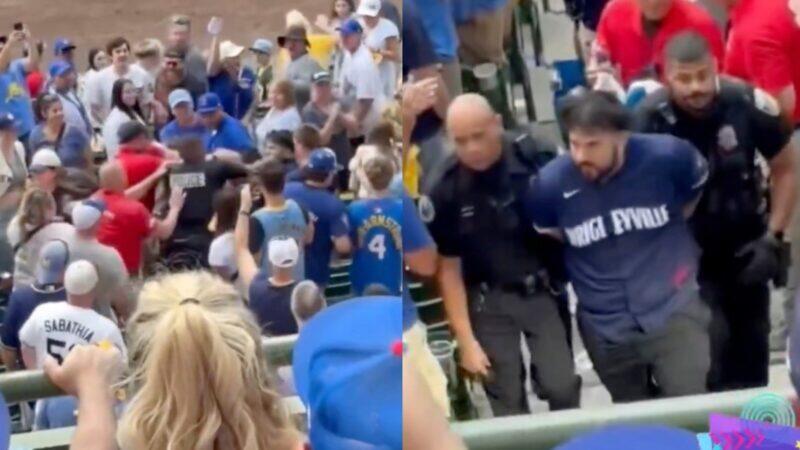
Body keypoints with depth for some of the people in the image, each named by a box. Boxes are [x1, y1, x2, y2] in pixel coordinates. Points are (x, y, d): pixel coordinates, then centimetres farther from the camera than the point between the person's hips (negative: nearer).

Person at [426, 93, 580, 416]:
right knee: (507, 402, 5)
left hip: (543, 289, -1)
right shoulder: (444, 189, -12)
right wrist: (466, 340, -4)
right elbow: (448, 267, -4)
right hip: (489, 298, 1)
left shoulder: (540, 157, -16)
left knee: (561, 387, -6)